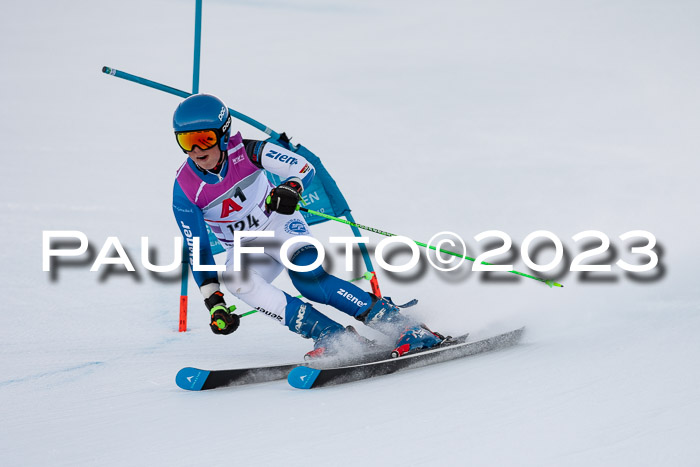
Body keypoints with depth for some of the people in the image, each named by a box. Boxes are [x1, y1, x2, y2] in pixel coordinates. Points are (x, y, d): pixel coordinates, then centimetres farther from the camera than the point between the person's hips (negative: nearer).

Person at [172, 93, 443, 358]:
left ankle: (407, 328, -27)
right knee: (234, 279, -32)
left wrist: (291, 188, -40)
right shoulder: (186, 191, -17)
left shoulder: (245, 152, -20)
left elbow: (304, 168, -16)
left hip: (279, 224, -2)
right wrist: (214, 303, -19)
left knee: (307, 277, -31)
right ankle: (333, 337, -33)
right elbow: (198, 250, -12)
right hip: (245, 249, 2)